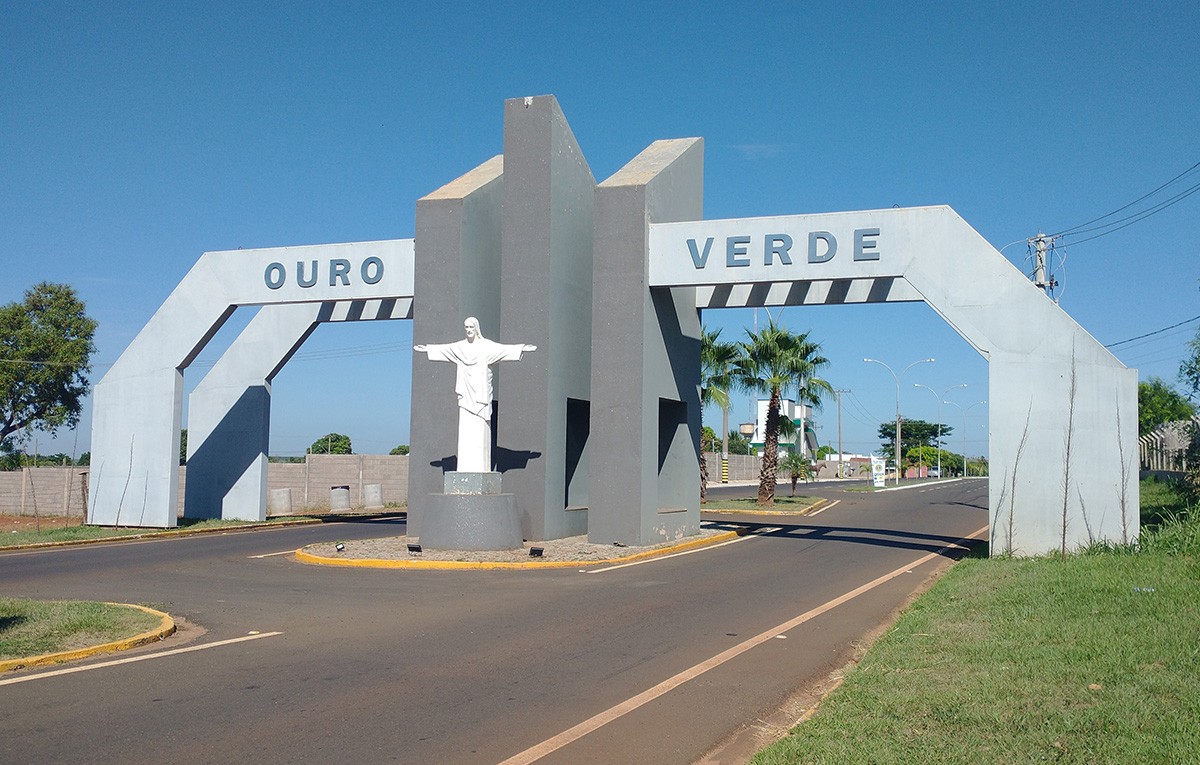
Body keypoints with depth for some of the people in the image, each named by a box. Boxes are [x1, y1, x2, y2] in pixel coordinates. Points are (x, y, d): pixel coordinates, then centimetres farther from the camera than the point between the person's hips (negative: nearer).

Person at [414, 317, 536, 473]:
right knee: (465, 429, 2)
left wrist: (522, 349, -22)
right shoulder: (460, 346, 13)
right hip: (466, 394, 5)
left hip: (480, 394, -4)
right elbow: (442, 349, 24)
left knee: (480, 429, -6)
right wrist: (427, 349, 32)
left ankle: (480, 467, -5)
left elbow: (504, 349, -10)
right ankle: (466, 467, 3)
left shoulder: (487, 345, -1)